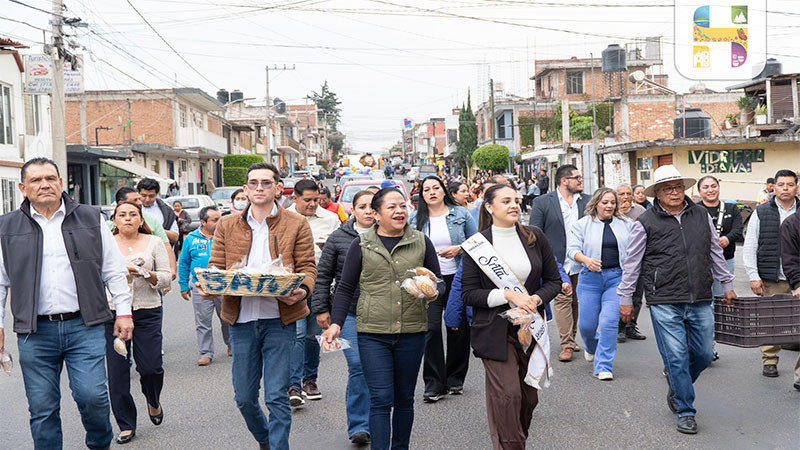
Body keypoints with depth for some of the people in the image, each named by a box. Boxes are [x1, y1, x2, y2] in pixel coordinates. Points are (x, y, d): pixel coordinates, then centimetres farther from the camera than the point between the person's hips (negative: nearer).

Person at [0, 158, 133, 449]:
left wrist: (123, 312, 4)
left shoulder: (90, 219, 7)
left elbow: (114, 270, 9)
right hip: (34, 332, 1)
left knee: (91, 395, -7)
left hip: (84, 326, -1)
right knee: (42, 408, 5)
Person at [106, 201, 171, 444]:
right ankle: (126, 425, 12)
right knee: (117, 371, 0)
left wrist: (147, 274, -15)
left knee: (151, 367, -4)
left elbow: (166, 277, 3)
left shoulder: (154, 242, 7)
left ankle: (153, 401, 30)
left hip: (147, 312, 0)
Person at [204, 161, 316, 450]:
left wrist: (302, 290, -21)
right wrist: (208, 288, -14)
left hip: (278, 319, -3)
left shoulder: (296, 225, 3)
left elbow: (307, 267, 0)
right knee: (244, 397, 11)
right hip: (240, 318, 3)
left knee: (277, 397, -2)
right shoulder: (227, 226, 10)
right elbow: (216, 267, 8)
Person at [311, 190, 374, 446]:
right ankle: (358, 425, 2)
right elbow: (323, 275, 5)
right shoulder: (338, 238, 2)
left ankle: (370, 423, 24)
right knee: (357, 366, -9)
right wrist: (321, 308, 0)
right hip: (348, 312, -2)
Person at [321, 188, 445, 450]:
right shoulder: (362, 245, 3)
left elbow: (438, 281, 13)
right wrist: (336, 323, -4)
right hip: (373, 334, -2)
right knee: (381, 399, -7)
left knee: (404, 398, 12)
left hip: (412, 332, 2)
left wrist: (433, 292, -11)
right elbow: (346, 289, 6)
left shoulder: (421, 243, 7)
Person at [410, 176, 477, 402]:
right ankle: (434, 383, 0)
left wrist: (459, 248, -10)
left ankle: (455, 379, 21)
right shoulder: (415, 219, 7)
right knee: (431, 329, -8)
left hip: (457, 278, 0)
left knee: (459, 329, 5)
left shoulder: (461, 214, 4)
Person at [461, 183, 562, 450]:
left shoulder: (535, 237, 5)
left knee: (529, 396, 9)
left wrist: (535, 299, -10)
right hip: (495, 331, -3)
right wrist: (508, 295, -18)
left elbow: (554, 281, 10)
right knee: (507, 395, -11)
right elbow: (468, 294, -6)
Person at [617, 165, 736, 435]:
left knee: (704, 354, 8)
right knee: (676, 357, -4)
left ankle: (676, 388, 35)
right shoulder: (646, 223, -2)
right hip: (664, 303, -4)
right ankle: (685, 412, 10)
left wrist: (727, 285, 22)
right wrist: (625, 298, 4)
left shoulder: (701, 216, 10)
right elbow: (632, 263, 3)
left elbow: (715, 253, 21)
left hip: (700, 301, 4)